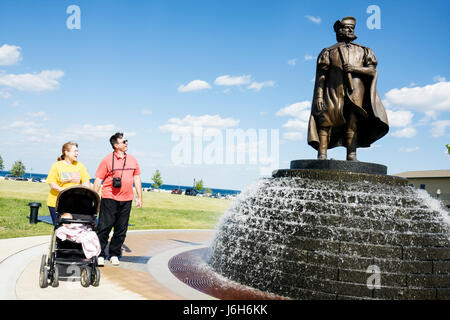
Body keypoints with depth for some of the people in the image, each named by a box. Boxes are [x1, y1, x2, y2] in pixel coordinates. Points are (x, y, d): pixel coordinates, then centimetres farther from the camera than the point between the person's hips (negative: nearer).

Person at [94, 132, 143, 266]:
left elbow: (137, 179, 17)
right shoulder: (107, 160, -3)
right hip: (109, 199, -4)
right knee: (104, 228, -2)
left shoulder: (132, 159, 12)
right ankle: (100, 255, 10)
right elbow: (98, 180, -2)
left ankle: (114, 255, 20)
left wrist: (139, 197, 14)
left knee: (121, 230, 8)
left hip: (126, 200, 4)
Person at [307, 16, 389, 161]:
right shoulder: (329, 52, 16)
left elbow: (373, 70, 10)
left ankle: (351, 155, -5)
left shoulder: (363, 51, 22)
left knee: (353, 122, -6)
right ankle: (322, 155, -18)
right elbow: (321, 75, 6)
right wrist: (319, 96, -6)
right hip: (334, 93, -2)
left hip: (355, 94, 2)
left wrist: (355, 69, -8)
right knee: (326, 119, -16)